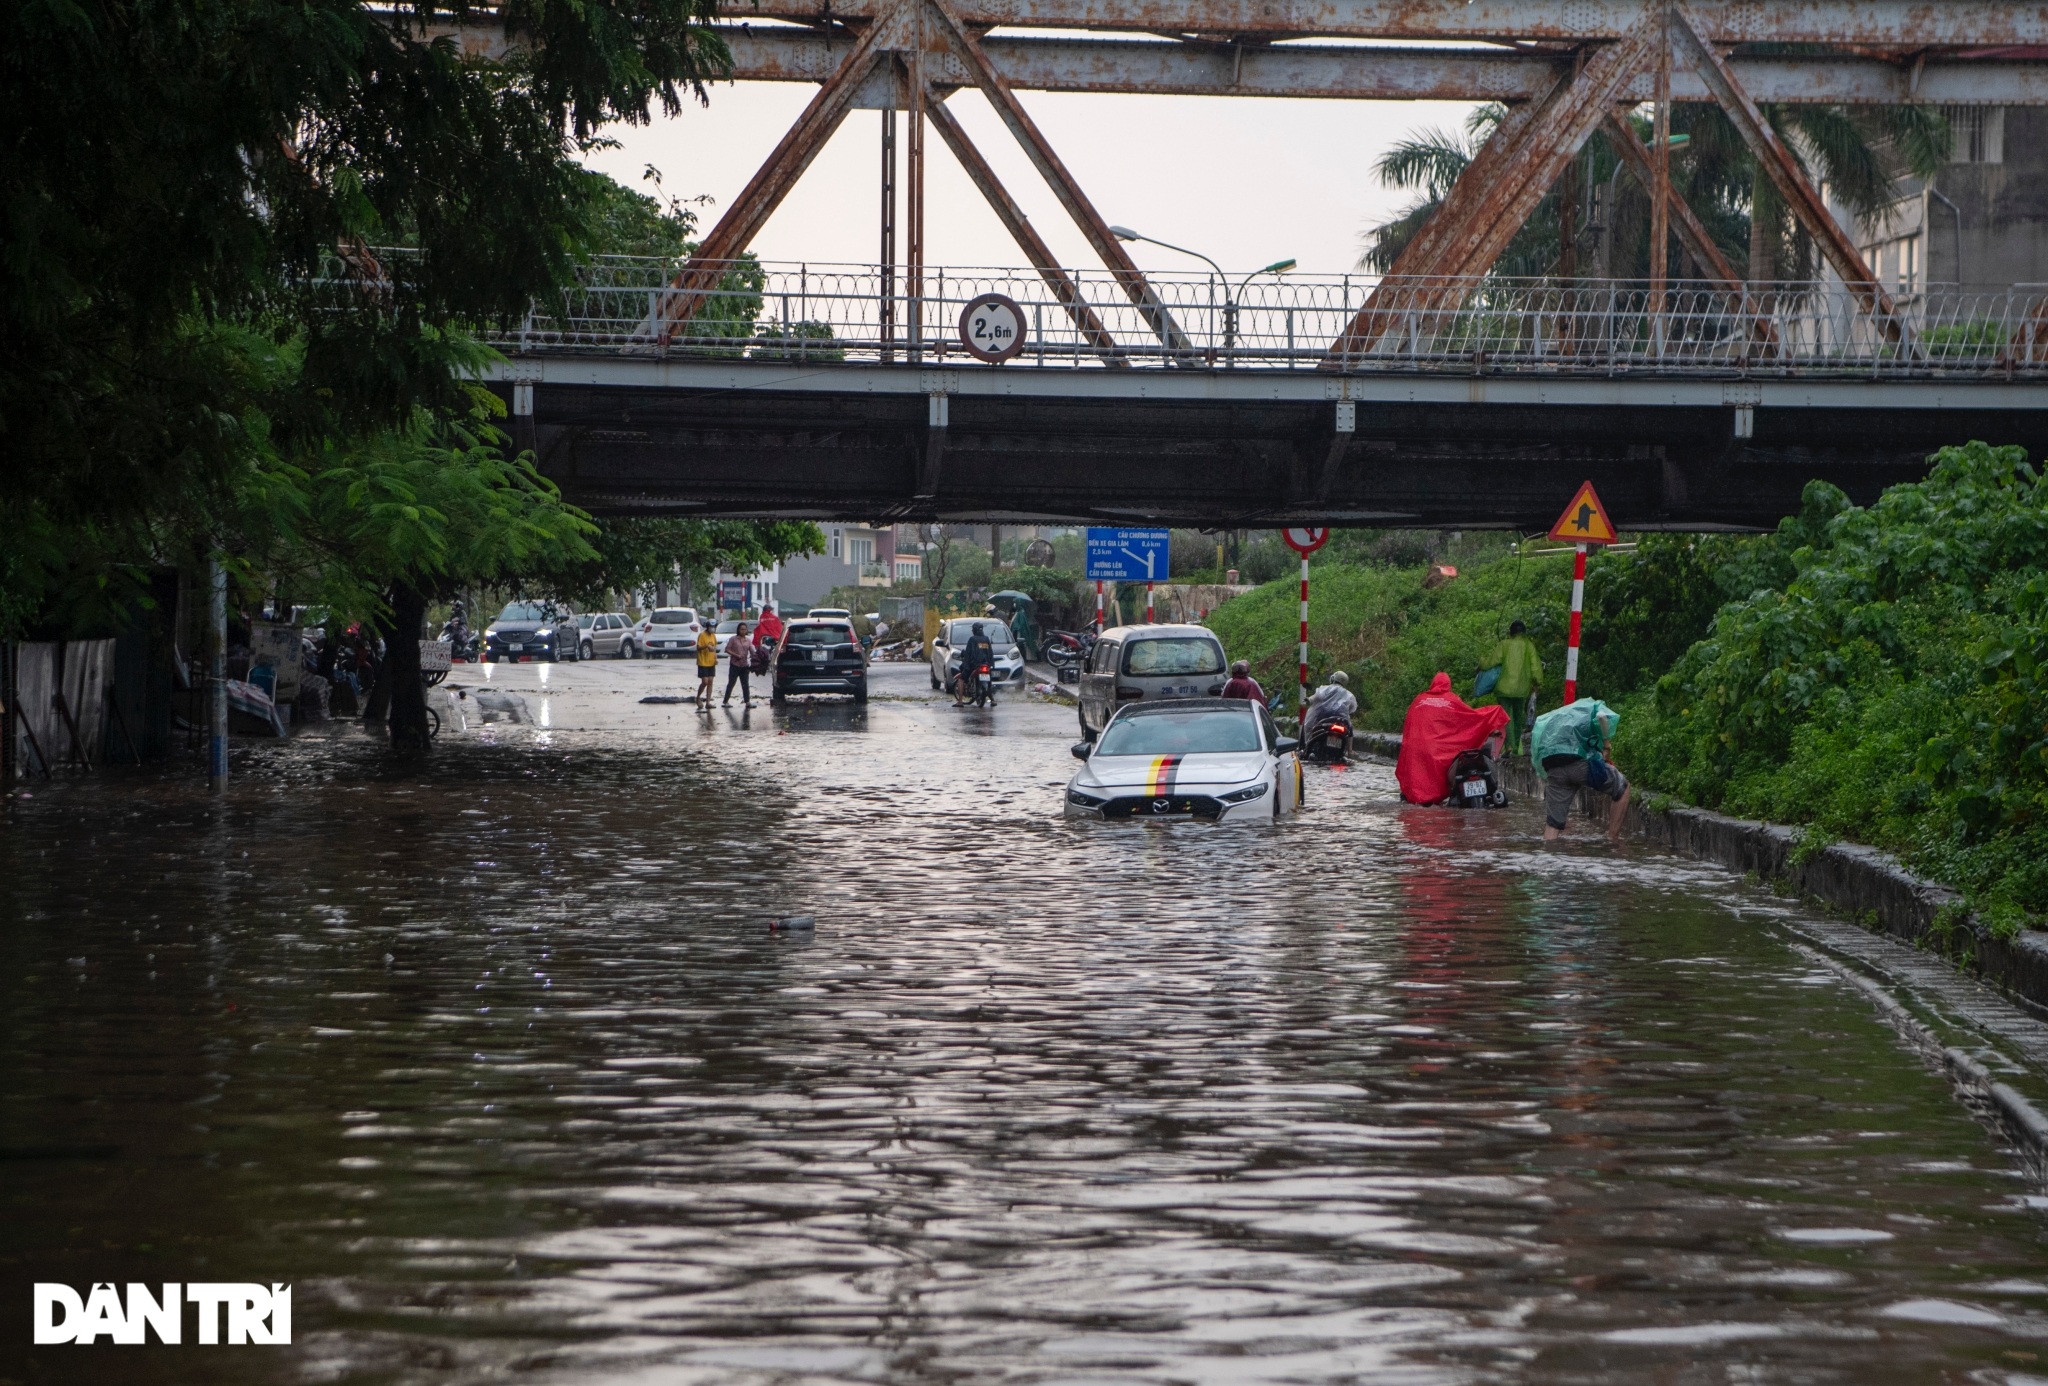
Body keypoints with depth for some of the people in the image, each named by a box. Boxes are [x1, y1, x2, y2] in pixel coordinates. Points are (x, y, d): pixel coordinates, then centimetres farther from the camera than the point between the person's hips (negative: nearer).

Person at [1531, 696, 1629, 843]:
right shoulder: (1591, 706, 21)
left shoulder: (1547, 719, 36)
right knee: (1622, 787, 20)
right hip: (1582, 762, -4)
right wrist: (1605, 747, 6)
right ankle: (1613, 836, 15)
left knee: (1552, 823, 9)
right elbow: (1604, 717, -5)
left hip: (1553, 770, 4)